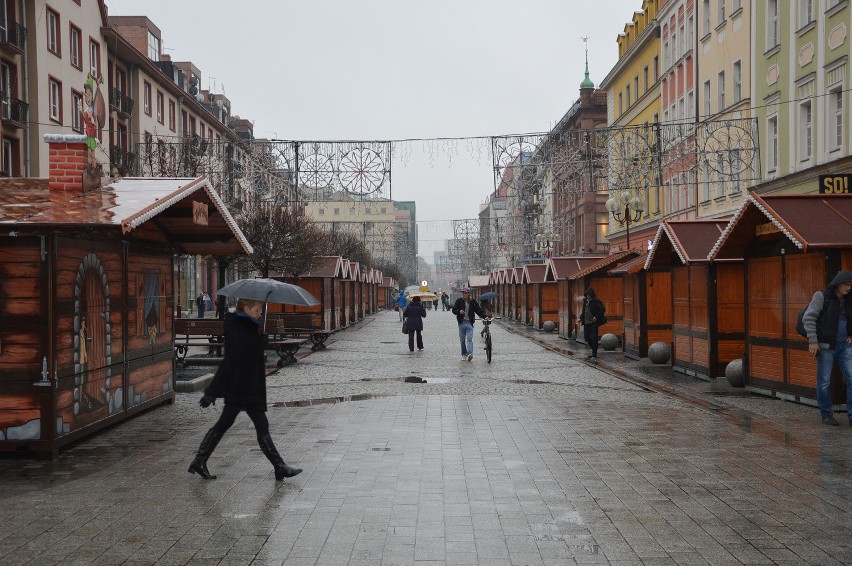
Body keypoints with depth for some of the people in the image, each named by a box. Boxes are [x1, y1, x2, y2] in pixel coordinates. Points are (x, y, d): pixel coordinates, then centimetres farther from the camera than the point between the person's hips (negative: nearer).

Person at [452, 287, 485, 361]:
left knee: (469, 339, -13)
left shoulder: (473, 302, 2)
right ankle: (464, 354, 19)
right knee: (462, 340, 8)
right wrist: (459, 311, -18)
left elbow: (479, 310, 2)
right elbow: (454, 310, 3)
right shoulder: (459, 301, 2)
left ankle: (470, 354, -24)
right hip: (461, 323, 2)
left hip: (469, 323, -2)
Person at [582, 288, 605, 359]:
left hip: (593, 322, -7)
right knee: (586, 337, 10)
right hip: (586, 322, 7)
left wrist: (596, 317, -18)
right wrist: (581, 318, 13)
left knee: (593, 338, -5)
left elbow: (602, 309, -16)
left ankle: (595, 354, 2)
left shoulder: (596, 301, -9)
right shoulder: (585, 301, 11)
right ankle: (593, 351, 29)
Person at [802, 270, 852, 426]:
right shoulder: (822, 296, -6)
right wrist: (812, 341, -17)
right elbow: (808, 318, -12)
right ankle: (826, 415, 14)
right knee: (824, 381, 1)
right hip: (826, 346, -5)